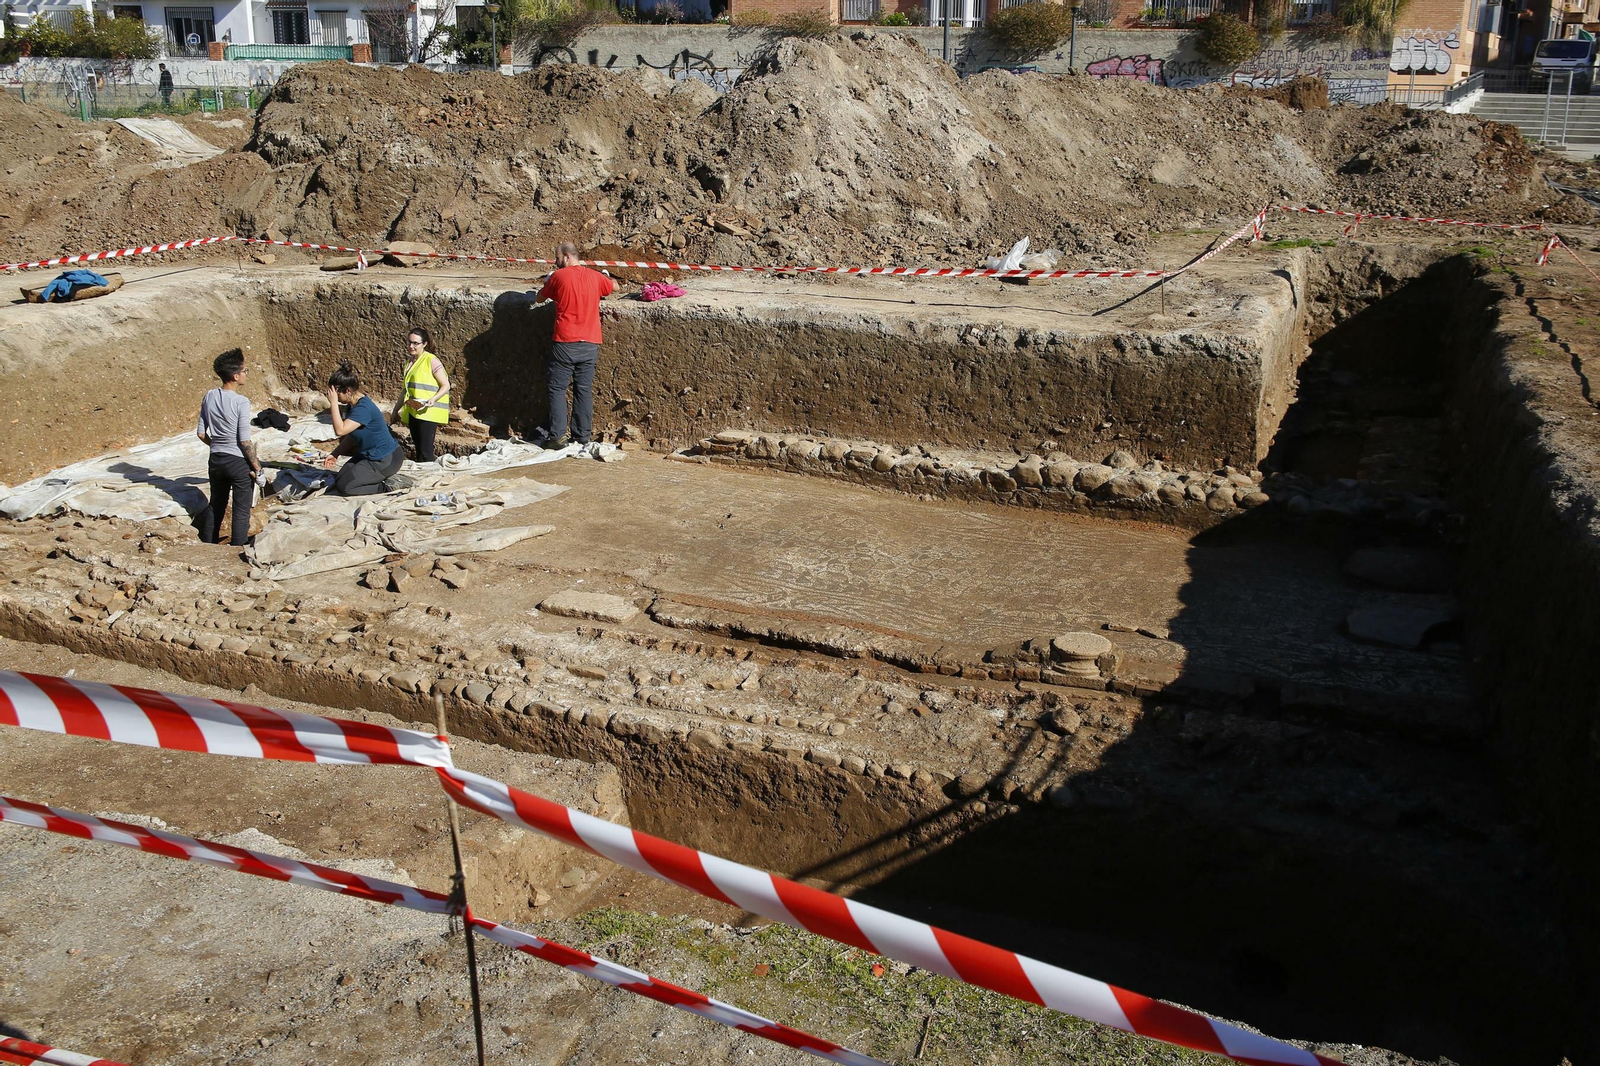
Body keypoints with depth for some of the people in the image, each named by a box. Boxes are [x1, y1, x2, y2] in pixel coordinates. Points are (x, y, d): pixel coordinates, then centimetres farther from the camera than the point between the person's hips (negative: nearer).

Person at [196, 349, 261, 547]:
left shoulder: (209, 397, -1)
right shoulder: (241, 402, -19)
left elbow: (201, 433, 5)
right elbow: (245, 441, -18)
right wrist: (257, 466, -10)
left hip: (216, 460, 6)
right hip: (239, 462, -6)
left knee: (216, 506, 21)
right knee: (241, 510, 4)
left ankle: (208, 545, 32)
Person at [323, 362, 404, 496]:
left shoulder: (363, 408, -27)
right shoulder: (353, 404, 3)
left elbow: (340, 430, -35)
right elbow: (351, 435, 13)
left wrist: (333, 403, -31)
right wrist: (335, 454, 5)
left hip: (387, 460, -10)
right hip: (370, 455, 10)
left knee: (343, 487, -10)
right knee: (340, 478, 13)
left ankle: (387, 486, -3)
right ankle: (383, 477, 12)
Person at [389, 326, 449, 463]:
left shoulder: (431, 360, -7)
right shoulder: (411, 362, 17)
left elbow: (446, 385, -9)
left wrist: (433, 399, -25)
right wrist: (395, 410, 25)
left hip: (427, 412, -8)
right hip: (413, 412, 8)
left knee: (425, 453, -14)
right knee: (418, 451, 10)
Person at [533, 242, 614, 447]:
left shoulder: (558, 276, -5)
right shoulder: (595, 277, 6)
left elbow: (539, 298, 10)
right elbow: (614, 287, 27)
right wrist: (605, 276, 46)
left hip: (565, 343, -4)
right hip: (590, 344, 4)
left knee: (557, 389, 4)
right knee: (584, 389, 9)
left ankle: (557, 436, -1)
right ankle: (583, 435, 11)